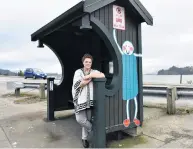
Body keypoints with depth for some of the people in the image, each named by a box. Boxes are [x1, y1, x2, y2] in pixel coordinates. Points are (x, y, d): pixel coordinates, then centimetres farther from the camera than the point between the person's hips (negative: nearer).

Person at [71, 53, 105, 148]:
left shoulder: (94, 72, 7)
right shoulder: (78, 72, 5)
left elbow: (103, 75, -14)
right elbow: (78, 84, -9)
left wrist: (89, 75, -16)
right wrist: (90, 78, -9)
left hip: (89, 99, 1)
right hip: (80, 99, -1)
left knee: (88, 119, 6)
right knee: (80, 119, -8)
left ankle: (84, 138, 27)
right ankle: (93, 129, 20)